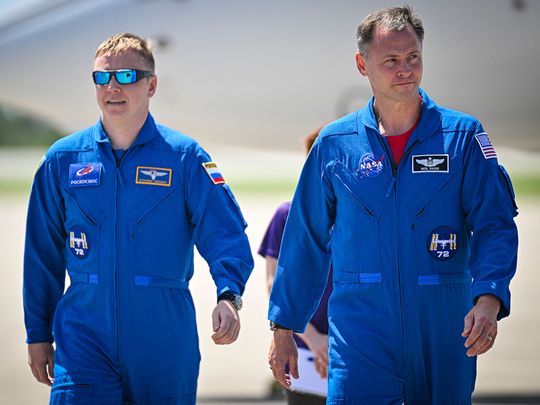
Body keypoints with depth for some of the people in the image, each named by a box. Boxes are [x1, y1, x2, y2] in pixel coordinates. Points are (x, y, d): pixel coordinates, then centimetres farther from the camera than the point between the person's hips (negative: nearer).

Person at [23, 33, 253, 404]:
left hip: (164, 342, -1)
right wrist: (39, 334, 10)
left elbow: (225, 234, -8)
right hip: (84, 335, 1)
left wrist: (229, 295, -26)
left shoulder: (185, 157, 0)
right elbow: (42, 254, 11)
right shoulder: (63, 159, 6)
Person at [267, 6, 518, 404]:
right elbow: (306, 240, 10)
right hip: (360, 328, 0)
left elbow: (495, 225, -5)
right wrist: (283, 327, 8)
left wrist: (488, 298, -21)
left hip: (443, 332, 0)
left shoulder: (462, 135, 1)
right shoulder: (335, 144, 5)